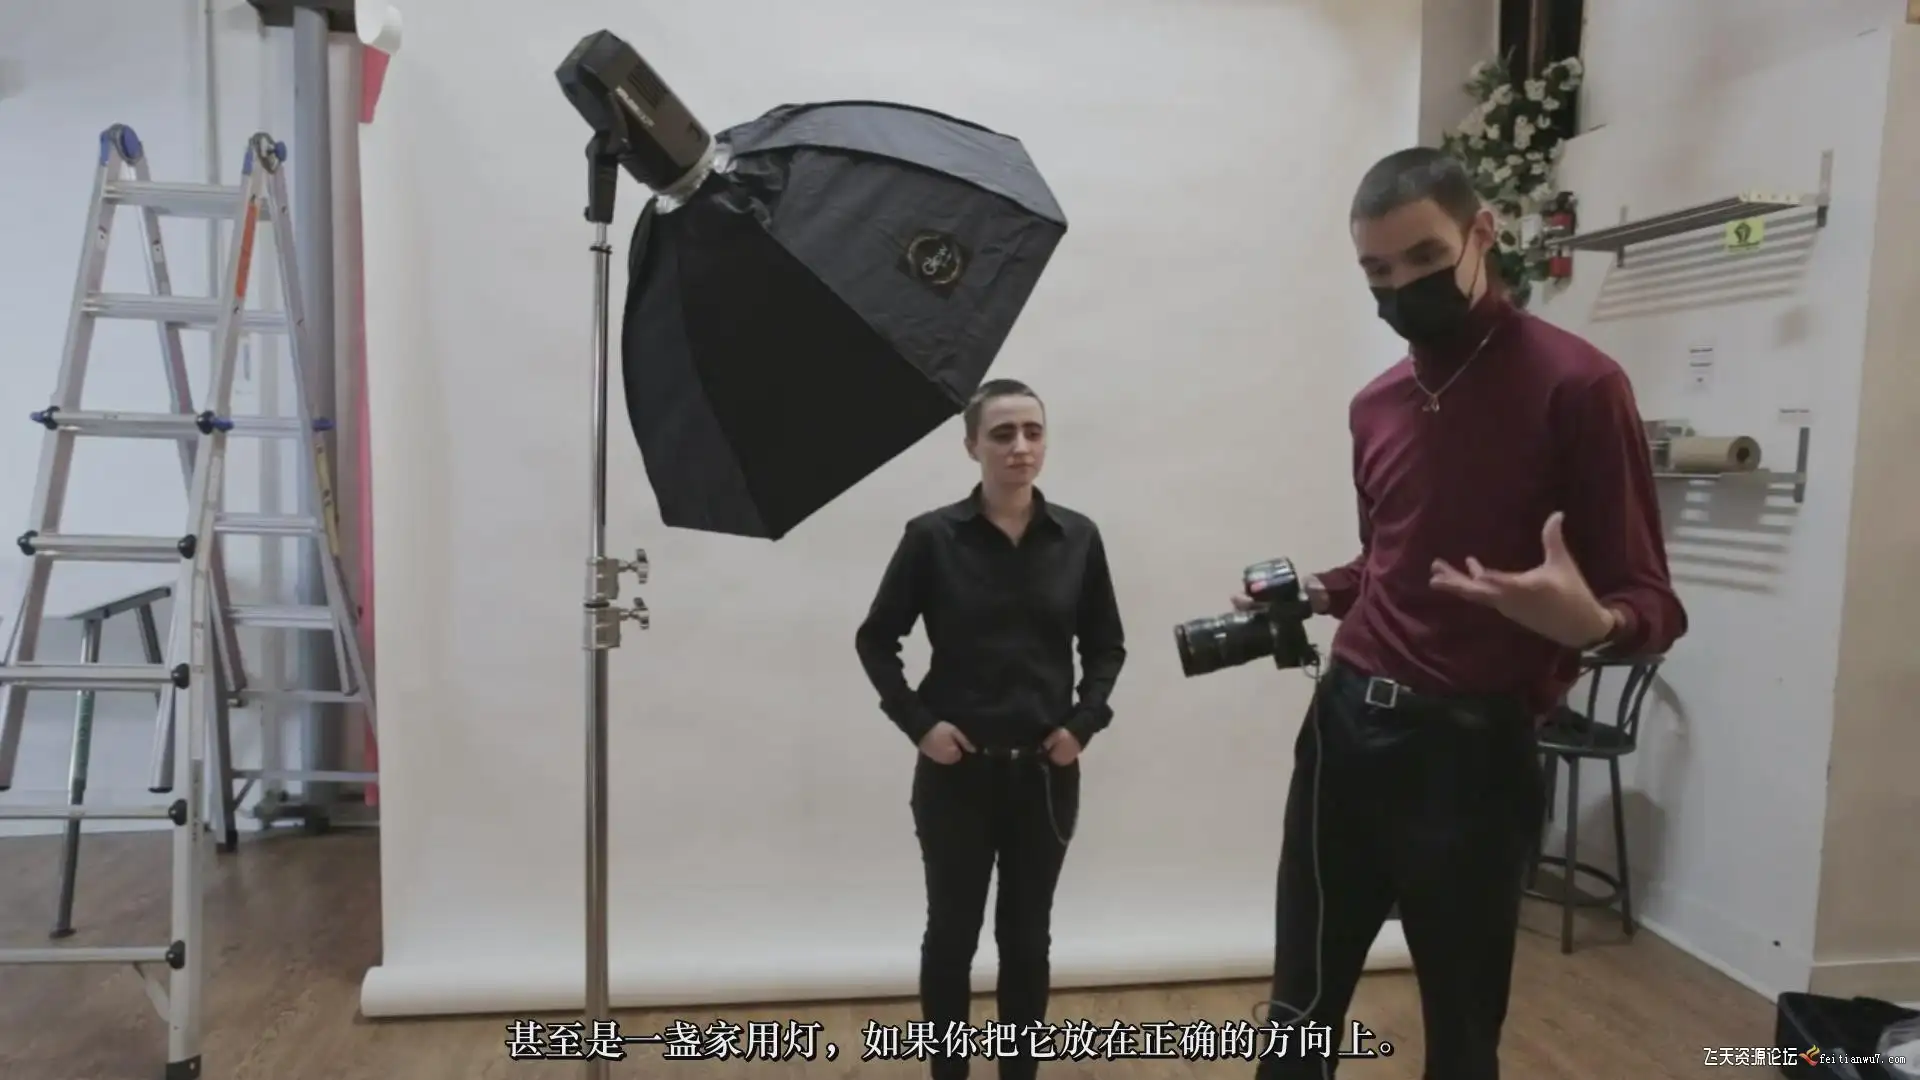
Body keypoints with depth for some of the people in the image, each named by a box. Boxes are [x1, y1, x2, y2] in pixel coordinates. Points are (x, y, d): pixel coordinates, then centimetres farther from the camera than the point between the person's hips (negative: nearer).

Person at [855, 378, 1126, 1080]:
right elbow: (875, 639, 0)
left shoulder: (1077, 538, -1)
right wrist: (918, 723, -9)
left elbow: (1106, 647, 9)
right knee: (952, 933, 10)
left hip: (1045, 774, 2)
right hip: (957, 772, -2)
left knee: (1027, 935, 13)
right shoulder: (933, 537, -7)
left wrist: (1084, 723, -3)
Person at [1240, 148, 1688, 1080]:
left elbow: (1650, 602, -10)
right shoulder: (1375, 405, 11)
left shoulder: (1574, 384, -8)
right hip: (1346, 723, 6)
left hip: (1474, 745, -5)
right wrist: (1313, 594, 7)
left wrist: (1589, 623, -31)